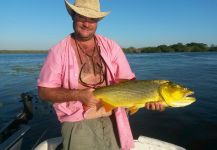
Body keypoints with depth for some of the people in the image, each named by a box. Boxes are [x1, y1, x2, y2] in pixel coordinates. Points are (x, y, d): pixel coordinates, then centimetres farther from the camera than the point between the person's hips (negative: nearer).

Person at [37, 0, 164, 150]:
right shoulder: (59, 51, -5)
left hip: (112, 120, 3)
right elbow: (44, 91, -6)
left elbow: (127, 80, -1)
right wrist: (79, 95, -19)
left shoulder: (111, 46, 1)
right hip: (79, 124, -2)